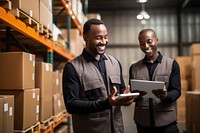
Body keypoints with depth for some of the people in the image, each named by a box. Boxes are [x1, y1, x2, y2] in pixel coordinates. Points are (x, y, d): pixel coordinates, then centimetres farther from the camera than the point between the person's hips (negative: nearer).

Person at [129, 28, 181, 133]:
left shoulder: (172, 64, -1)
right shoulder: (134, 68, 6)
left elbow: (176, 91, -6)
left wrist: (165, 95, -27)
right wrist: (135, 95, -16)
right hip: (142, 122, 2)